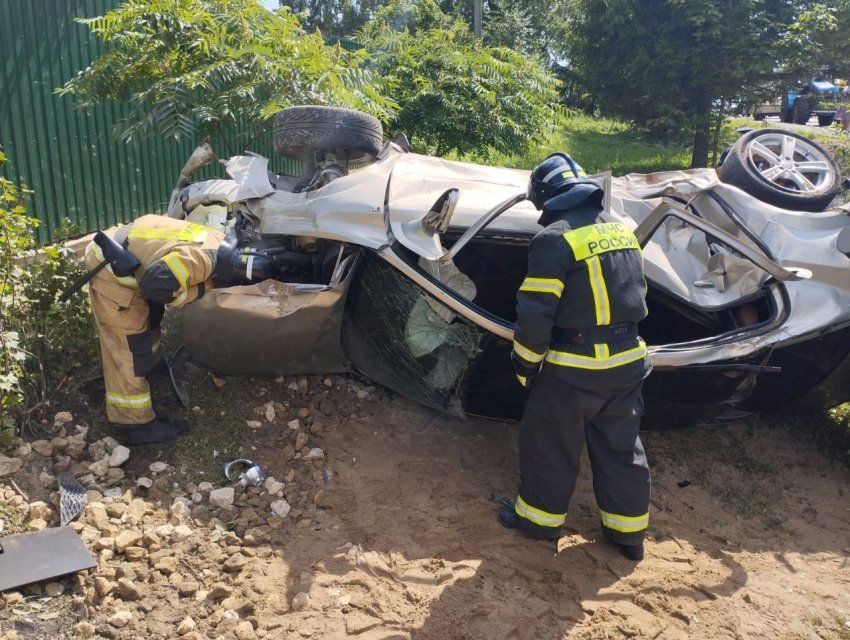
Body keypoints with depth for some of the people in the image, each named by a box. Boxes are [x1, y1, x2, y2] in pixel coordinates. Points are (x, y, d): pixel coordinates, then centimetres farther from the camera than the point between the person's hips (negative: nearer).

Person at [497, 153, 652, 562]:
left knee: (551, 444, 12)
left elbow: (535, 312, -18)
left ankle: (540, 518, 28)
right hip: (626, 362, 7)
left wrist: (525, 363, -5)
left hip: (574, 368, -7)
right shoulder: (623, 231, 8)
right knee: (620, 445, 18)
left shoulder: (554, 239, -16)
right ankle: (629, 532, 29)